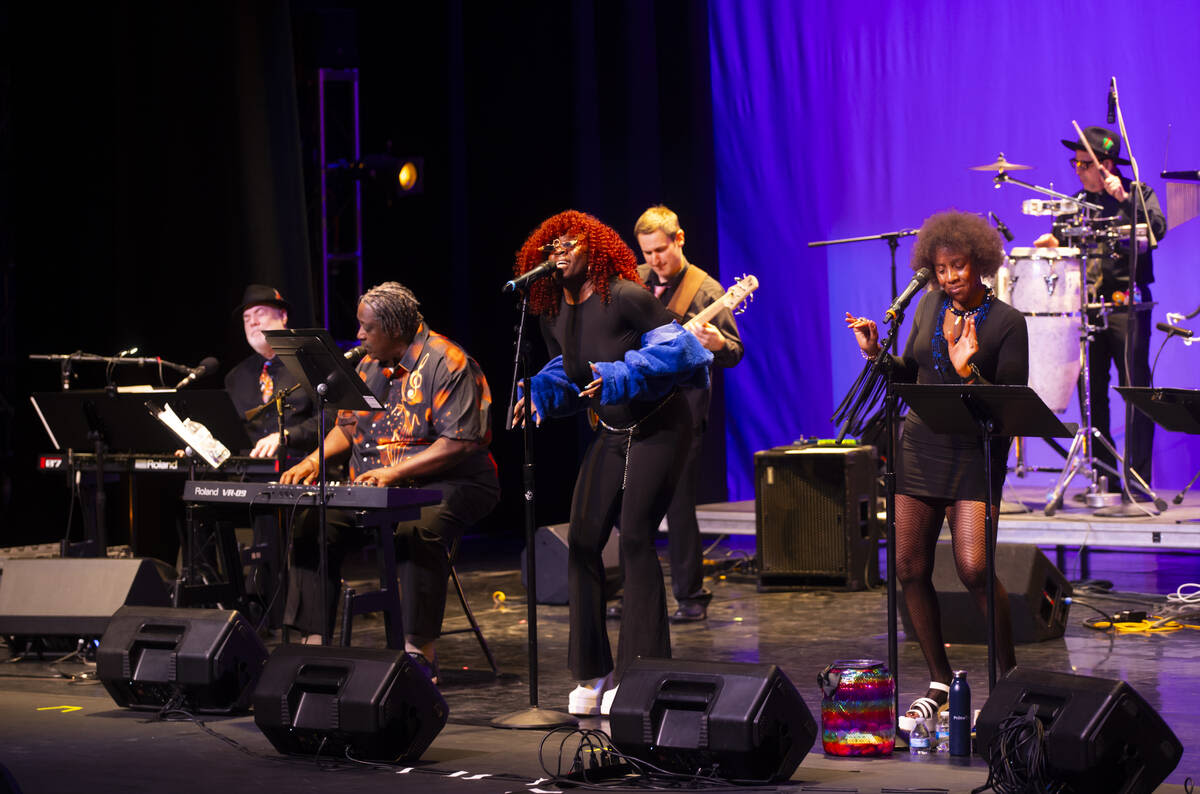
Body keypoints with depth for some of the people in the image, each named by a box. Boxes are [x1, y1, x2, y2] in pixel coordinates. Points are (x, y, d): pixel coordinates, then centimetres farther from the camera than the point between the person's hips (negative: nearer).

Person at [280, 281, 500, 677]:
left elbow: (461, 442, -18)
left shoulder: (446, 363, -11)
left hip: (444, 485, -7)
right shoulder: (370, 364, 15)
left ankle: (419, 648, -35)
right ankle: (314, 642, -13)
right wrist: (314, 460, 3)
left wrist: (397, 472, -25)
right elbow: (347, 426, 23)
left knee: (418, 530, -38)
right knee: (314, 523, -15)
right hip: (373, 489, 7)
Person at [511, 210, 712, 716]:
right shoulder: (554, 315, 4)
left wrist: (622, 375, -30)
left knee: (635, 537, -14)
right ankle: (592, 674, 8)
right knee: (582, 540, -1)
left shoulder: (623, 297, -18)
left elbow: (671, 343, -19)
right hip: (611, 432, 7)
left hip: (659, 427, -7)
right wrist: (538, 395, -1)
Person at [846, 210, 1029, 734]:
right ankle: (939, 684, 17)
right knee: (910, 569, 3)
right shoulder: (929, 306, 8)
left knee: (973, 568, -18)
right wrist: (876, 352, 3)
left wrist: (969, 373, -23)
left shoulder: (1007, 322, -7)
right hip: (920, 448, 5)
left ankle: (1009, 676, 1)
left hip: (975, 454, -5)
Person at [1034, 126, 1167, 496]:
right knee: (1092, 394, 4)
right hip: (1086, 306, 5)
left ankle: (1140, 480, -4)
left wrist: (1124, 198, -22)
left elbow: (1157, 228, -16)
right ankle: (1104, 479, 10)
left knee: (1135, 390, -7)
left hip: (1126, 304, -5)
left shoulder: (1138, 194, 1)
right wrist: (1053, 244, -3)